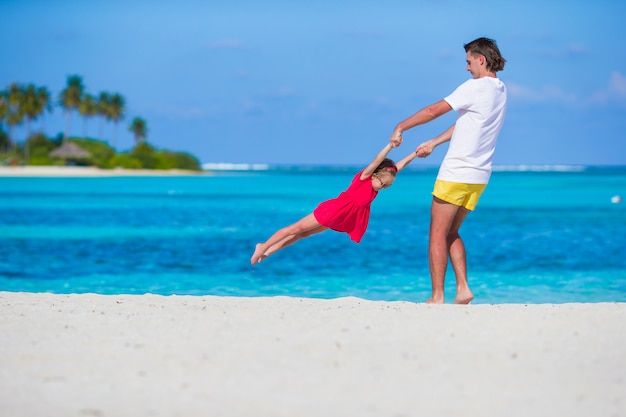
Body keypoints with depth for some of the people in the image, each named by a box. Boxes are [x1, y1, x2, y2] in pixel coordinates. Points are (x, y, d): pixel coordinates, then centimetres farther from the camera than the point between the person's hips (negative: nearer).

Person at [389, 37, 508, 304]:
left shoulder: (475, 87, -13)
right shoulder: (500, 90, 13)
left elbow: (434, 111, -10)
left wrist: (400, 127, 1)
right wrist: (433, 143, 21)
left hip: (457, 173, -8)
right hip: (479, 175, 8)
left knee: (438, 234, 0)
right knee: (451, 233, 17)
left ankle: (437, 296, -2)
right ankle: (462, 289, 6)